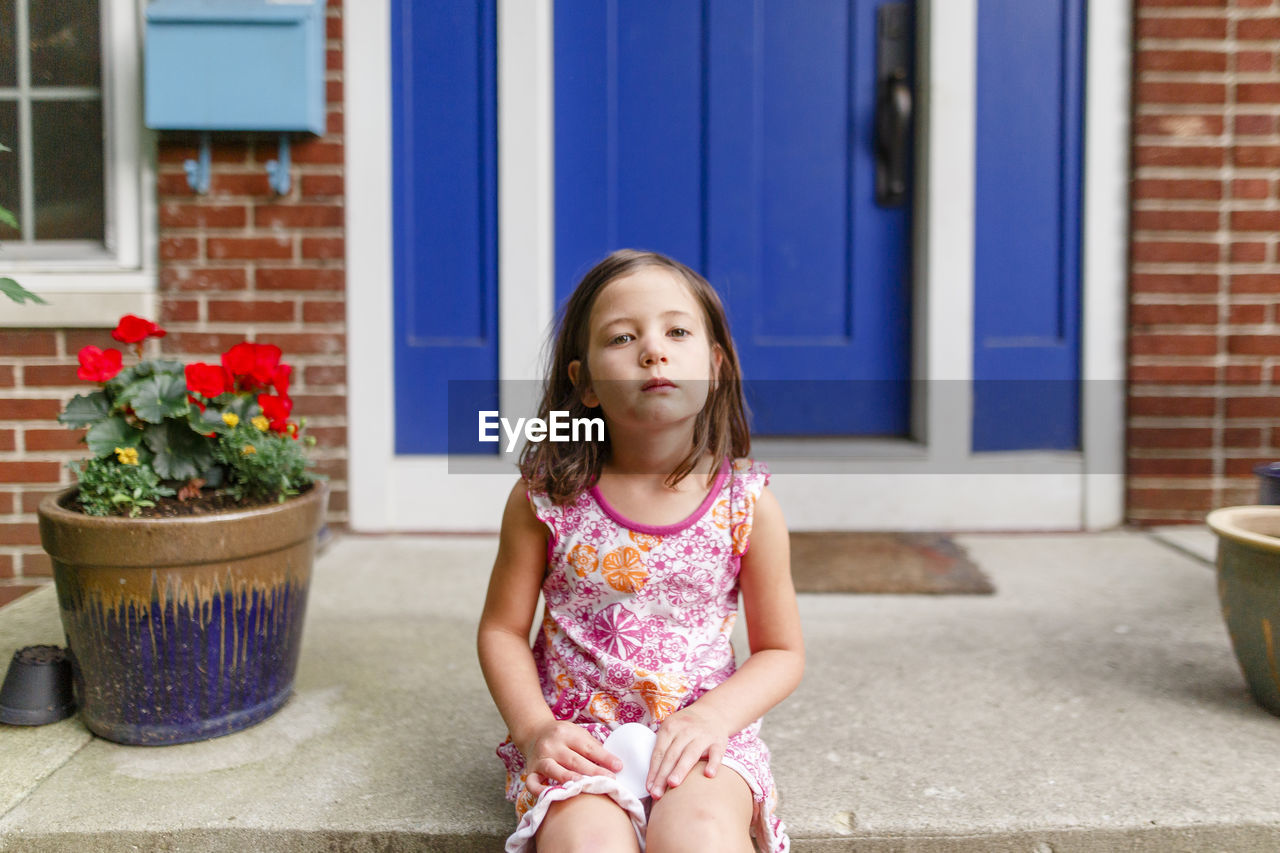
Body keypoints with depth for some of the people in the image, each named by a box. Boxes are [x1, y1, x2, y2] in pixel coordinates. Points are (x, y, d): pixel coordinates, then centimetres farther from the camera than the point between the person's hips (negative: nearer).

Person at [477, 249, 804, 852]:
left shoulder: (747, 503, -5)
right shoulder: (546, 498, -5)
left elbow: (782, 651, 4)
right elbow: (502, 629, 4)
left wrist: (713, 717, -13)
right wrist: (534, 729, -11)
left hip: (699, 732, 1)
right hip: (575, 736, 0)